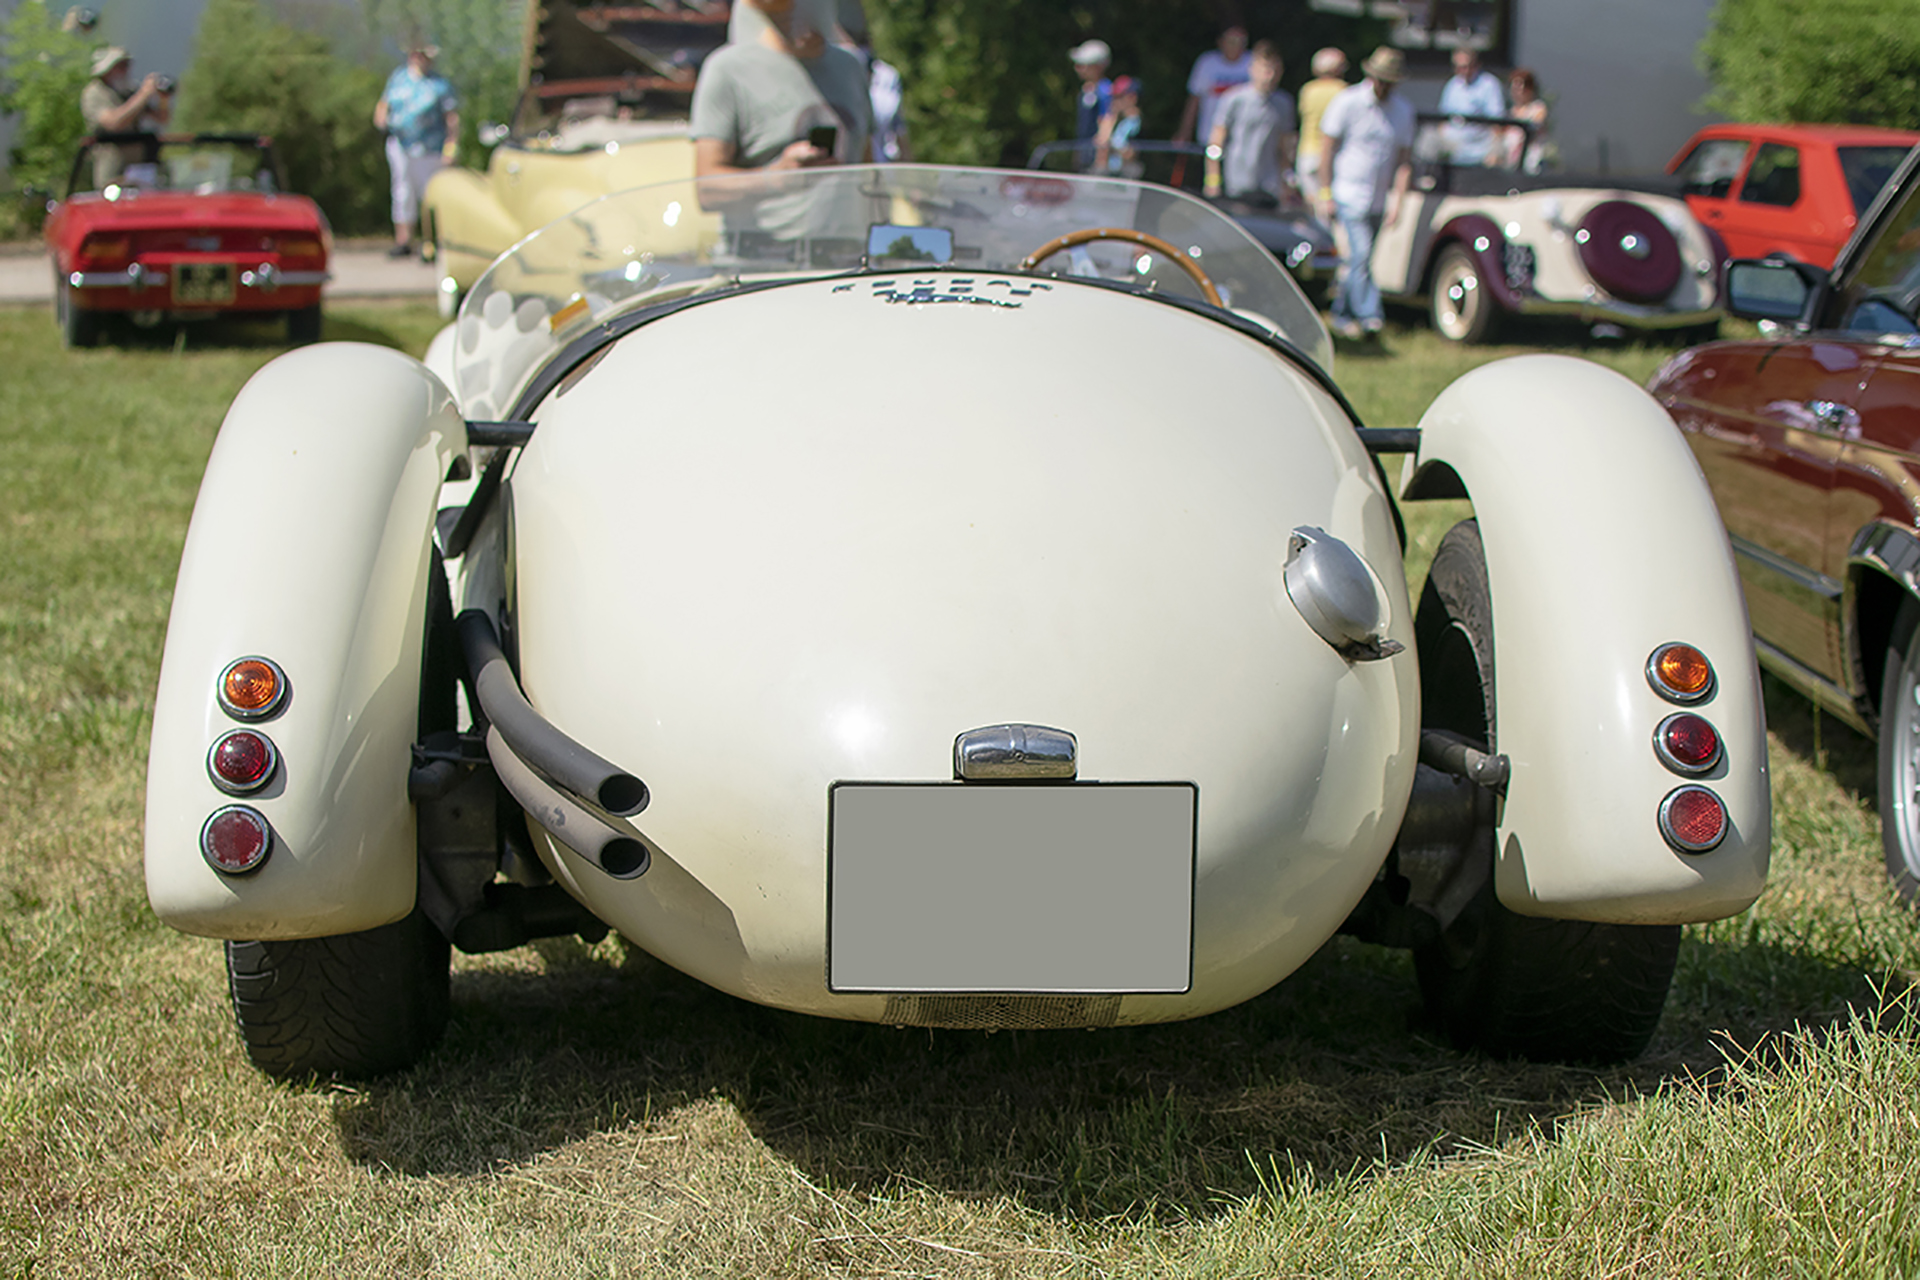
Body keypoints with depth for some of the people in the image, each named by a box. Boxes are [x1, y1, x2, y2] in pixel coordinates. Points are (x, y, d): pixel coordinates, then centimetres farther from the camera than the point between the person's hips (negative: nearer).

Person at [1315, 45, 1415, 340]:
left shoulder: (1404, 110, 4)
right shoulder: (1347, 103, -8)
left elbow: (1405, 159, 6)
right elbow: (1328, 149, -4)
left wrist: (1397, 200, -3)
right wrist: (1325, 194, -6)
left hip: (1378, 201, 4)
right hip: (1349, 194, -4)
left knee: (1357, 259, 10)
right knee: (1360, 254, -15)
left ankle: (1341, 315, 22)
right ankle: (1369, 315, -15)